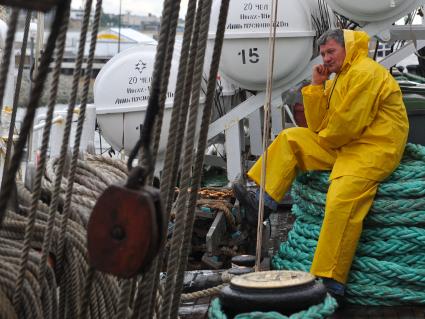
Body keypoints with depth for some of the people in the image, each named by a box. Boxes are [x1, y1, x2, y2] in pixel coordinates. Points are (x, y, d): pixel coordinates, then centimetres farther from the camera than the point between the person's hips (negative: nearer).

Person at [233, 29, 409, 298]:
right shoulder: (338, 78, 20)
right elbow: (318, 126, 13)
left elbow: (348, 124, -19)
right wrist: (316, 86, 6)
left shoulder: (365, 73, -11)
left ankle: (331, 281, -28)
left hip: (373, 149, -10)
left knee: (342, 202, -29)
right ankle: (264, 200, 4)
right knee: (290, 139, 8)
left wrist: (325, 138, 0)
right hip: (341, 146, 10)